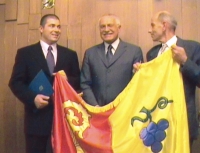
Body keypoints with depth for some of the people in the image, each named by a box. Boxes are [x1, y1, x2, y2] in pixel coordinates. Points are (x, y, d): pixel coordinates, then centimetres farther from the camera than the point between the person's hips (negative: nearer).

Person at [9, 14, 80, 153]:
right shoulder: (25, 53, 2)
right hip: (37, 115, -2)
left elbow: (79, 82, 10)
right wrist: (33, 98, -18)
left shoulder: (70, 54, 10)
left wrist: (68, 79, -12)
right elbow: (15, 82, -2)